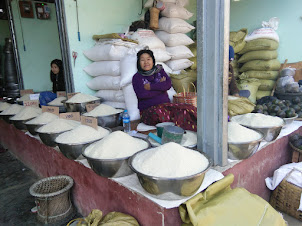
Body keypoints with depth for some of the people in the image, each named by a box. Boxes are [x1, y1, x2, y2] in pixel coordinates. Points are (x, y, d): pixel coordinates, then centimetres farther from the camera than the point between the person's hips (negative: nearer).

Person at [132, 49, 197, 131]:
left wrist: (151, 86, -9)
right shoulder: (137, 77, 5)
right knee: (157, 112, -37)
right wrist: (161, 86, -4)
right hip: (148, 110, -3)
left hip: (166, 105, 3)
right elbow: (141, 94, -12)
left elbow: (168, 84, -1)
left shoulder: (160, 70, 15)